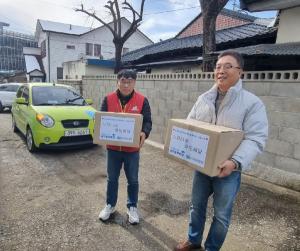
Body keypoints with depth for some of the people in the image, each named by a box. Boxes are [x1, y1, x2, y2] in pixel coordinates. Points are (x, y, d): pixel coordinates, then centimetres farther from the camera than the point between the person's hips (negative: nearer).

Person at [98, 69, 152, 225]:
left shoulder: (142, 100, -6)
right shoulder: (108, 99, -2)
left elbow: (147, 121, -6)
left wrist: (144, 133, -27)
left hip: (132, 149, -1)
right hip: (113, 147, 2)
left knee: (133, 180, 13)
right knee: (112, 178, 17)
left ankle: (132, 207, 34)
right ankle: (110, 205, 38)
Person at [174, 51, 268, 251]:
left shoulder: (252, 103, -11)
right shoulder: (204, 99, 3)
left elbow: (255, 140, -18)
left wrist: (236, 162, -32)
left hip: (228, 169, -4)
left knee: (222, 215, 13)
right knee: (197, 206, 20)